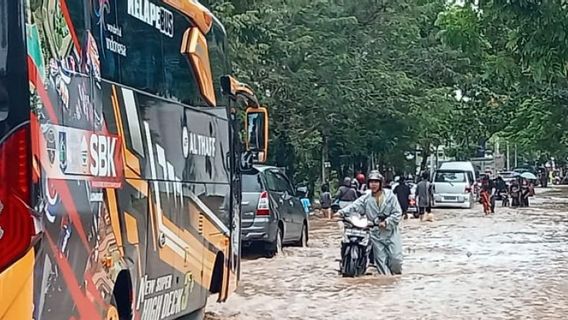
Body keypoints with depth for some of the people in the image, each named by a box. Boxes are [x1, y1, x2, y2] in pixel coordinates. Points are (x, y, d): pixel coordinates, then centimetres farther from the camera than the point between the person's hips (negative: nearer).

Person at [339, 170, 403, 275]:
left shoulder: (390, 196, -3)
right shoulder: (366, 198, 3)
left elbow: (397, 213, -5)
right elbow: (354, 207, -9)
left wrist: (386, 222, -16)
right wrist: (342, 212, -26)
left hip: (390, 231, -2)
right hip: (376, 233, 2)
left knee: (396, 258, -5)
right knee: (381, 260, 3)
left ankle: (397, 276, 20)